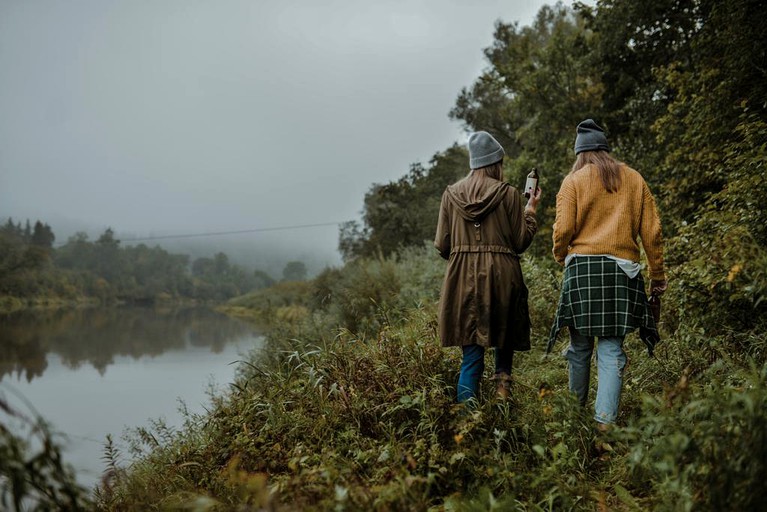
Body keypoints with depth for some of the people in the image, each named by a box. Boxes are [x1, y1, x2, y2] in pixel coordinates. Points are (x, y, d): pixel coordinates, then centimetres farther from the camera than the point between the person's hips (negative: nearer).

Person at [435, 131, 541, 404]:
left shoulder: (451, 194, 3)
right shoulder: (509, 194, -3)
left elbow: (442, 245, 4)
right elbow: (521, 242, 0)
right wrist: (530, 209, 13)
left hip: (463, 278, 2)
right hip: (502, 276, -2)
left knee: (471, 355, 4)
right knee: (504, 335, 24)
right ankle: (503, 380, 6)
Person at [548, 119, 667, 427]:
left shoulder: (574, 181, 4)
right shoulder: (634, 179, 13)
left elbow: (563, 229, -5)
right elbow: (651, 231, 10)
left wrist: (560, 257, 14)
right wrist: (658, 274, 16)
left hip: (583, 266, -1)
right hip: (622, 269, 2)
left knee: (580, 344, 10)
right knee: (611, 348, -1)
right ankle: (605, 421, -8)